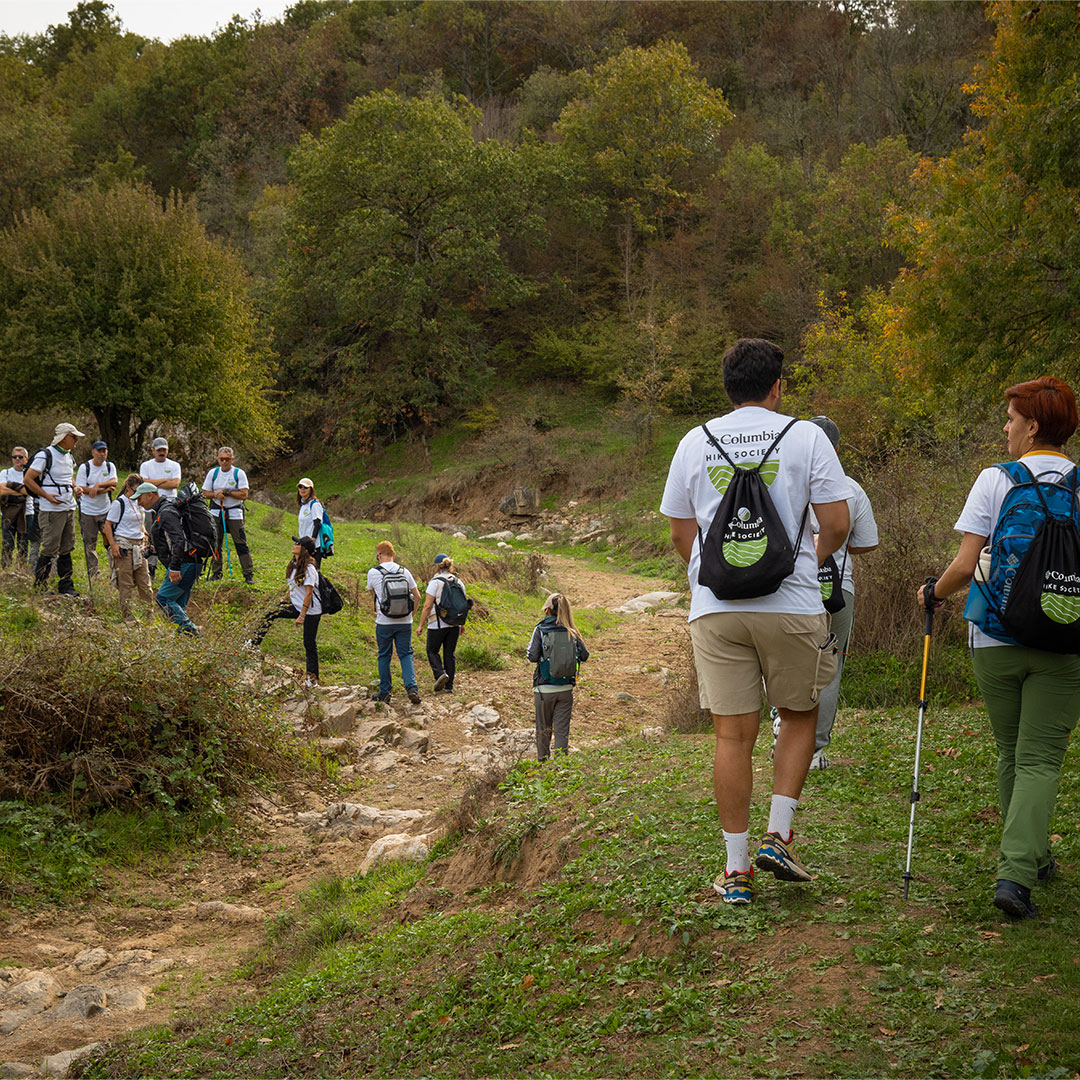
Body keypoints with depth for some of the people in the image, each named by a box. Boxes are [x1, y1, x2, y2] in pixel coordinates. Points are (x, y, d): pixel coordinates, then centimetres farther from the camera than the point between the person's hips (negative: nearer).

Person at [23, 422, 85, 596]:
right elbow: (28, 478, -11)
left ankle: (66, 586, 15)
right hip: (52, 510, -8)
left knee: (66, 549, 9)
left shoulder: (69, 457, 15)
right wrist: (47, 496, -17)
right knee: (50, 549, -6)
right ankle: (39, 586, 4)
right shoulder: (45, 455, -10)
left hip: (69, 508, 8)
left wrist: (75, 487, 10)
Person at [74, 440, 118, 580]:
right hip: (88, 512, -2)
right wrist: (105, 489, -15)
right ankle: (93, 575, 9)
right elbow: (82, 488, -12)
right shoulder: (84, 467, -4)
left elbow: (114, 482, -10)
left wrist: (97, 486, -24)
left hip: (106, 510, 2)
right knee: (90, 544, 3)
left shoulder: (110, 466, 6)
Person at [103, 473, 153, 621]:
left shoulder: (138, 504, 15)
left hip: (138, 546, 7)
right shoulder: (119, 503, -6)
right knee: (125, 582, -3)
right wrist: (113, 545, -15)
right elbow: (108, 525, -7)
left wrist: (144, 539, 14)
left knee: (144, 580, 5)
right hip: (124, 546, -7)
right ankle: (126, 615, 4)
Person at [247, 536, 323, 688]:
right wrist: (285, 600, 23)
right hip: (296, 606, 8)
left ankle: (313, 678, 10)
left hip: (311, 610, -8)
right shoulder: (294, 564, 6)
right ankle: (253, 644, 5)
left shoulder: (309, 568, -20)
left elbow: (309, 593, -21)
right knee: (270, 615, -1)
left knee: (310, 643, 0)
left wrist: (302, 615, -22)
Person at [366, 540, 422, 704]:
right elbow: (417, 597, 5)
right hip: (405, 622, 2)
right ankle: (412, 688, -10)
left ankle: (384, 692, 17)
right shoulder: (404, 572, 3)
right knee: (406, 655, 6)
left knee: (384, 656, 11)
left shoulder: (373, 572, -4)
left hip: (384, 623, -2)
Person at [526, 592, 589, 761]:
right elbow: (584, 655, 4)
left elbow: (532, 657, -13)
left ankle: (543, 761, 26)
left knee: (543, 729, 14)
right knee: (562, 730, 6)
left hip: (544, 689, -2)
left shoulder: (541, 629, -8)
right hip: (566, 689, 2)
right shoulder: (571, 631, -1)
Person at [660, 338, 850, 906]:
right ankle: (778, 834, 9)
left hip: (715, 609, 2)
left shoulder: (695, 442, 8)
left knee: (733, 735, 5)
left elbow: (680, 533, 11)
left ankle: (736, 868, 8)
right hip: (792, 605, -2)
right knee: (799, 716, 18)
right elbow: (836, 525, -2)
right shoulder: (806, 437, 0)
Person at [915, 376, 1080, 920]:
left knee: (1012, 754, 16)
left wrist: (932, 592, 13)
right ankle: (1016, 871, -14)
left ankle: (1030, 858, 29)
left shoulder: (994, 481, -3)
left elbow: (966, 566, -6)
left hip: (995, 640, 0)